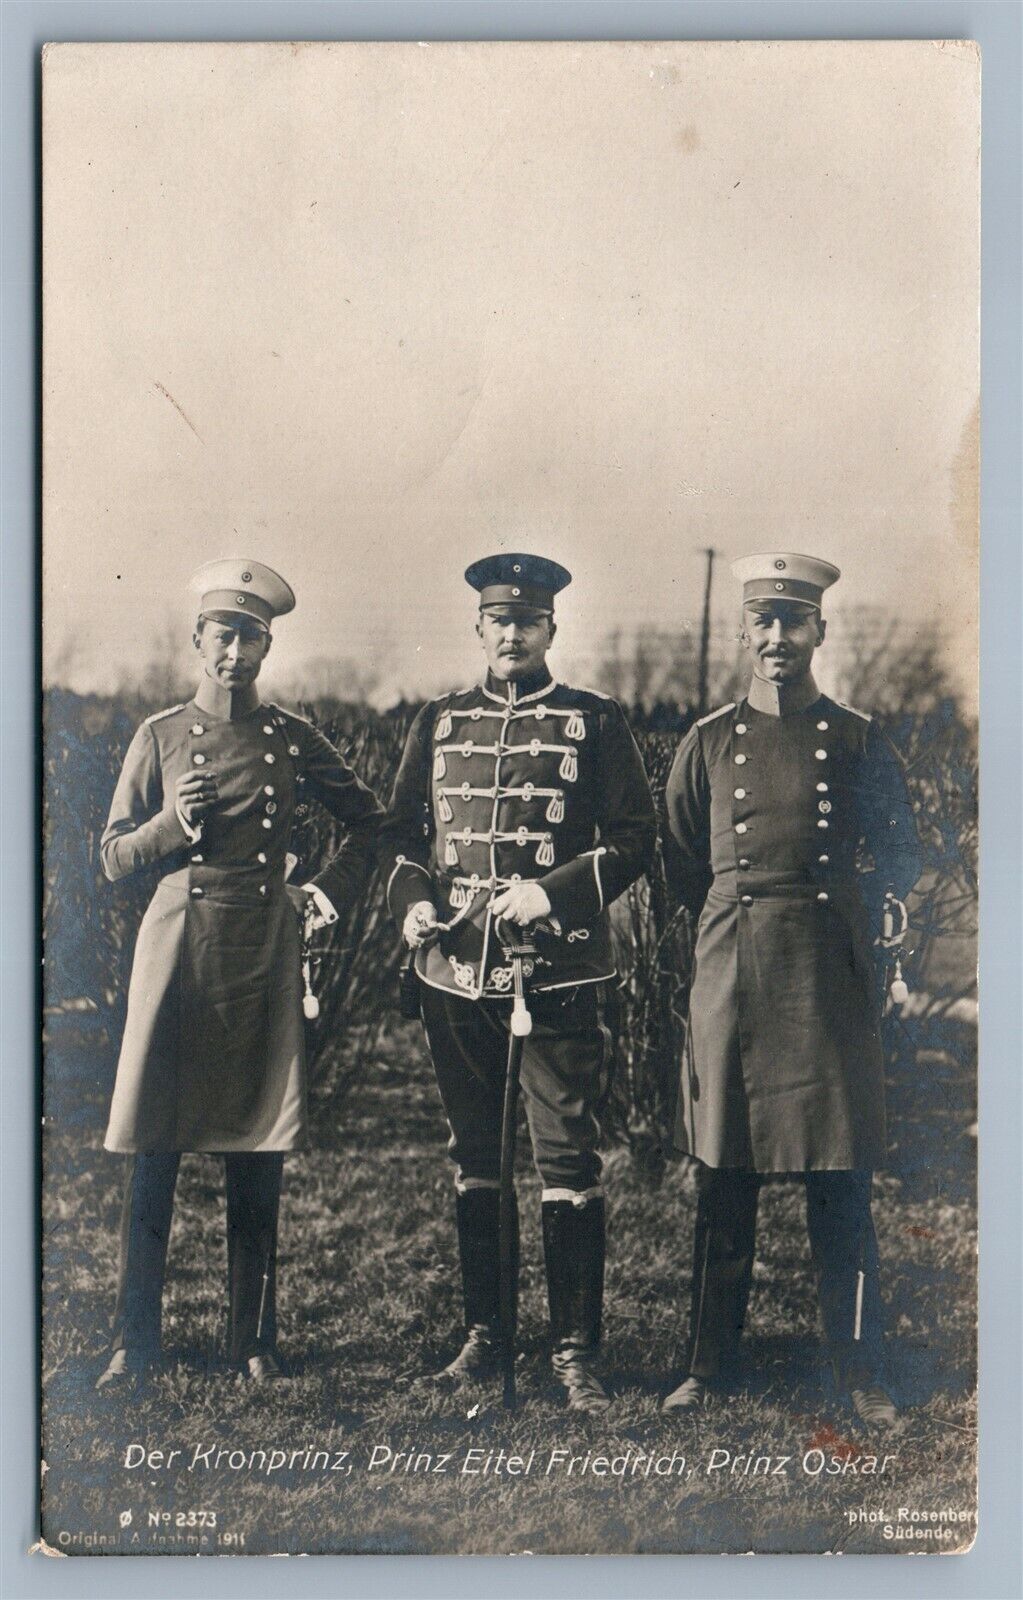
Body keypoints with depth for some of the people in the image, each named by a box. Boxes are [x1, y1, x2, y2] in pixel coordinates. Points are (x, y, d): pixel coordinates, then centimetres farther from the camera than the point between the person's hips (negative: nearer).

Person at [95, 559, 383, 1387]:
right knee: (152, 1155, -2)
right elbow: (115, 858, 5)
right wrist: (173, 822, -13)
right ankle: (135, 1342, 9)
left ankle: (254, 1341, 15)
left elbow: (368, 820, 18)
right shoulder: (162, 735, 5)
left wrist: (330, 891, 6)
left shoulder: (292, 737, 6)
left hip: (264, 948, 1)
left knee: (259, 1156, 4)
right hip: (178, 944, -1)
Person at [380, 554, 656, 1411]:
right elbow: (402, 829, 16)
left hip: (559, 975, -3)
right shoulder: (440, 720, 11)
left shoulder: (595, 721, 2)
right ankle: (483, 1333, 24)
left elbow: (636, 838, -1)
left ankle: (577, 1349, 6)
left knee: (568, 1159, -3)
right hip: (456, 971, 4)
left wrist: (555, 892, -14)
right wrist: (412, 901, -3)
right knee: (473, 1159, 12)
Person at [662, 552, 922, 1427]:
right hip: (731, 971, 1)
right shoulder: (710, 739, 7)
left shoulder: (859, 739, 4)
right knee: (724, 1178, 6)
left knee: (843, 1183, 2)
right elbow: (680, 864, 14)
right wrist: (733, 920, 8)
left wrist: (846, 913, 1)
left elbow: (902, 862, 10)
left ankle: (861, 1372, 12)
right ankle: (708, 1365, 16)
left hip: (831, 975, -1)